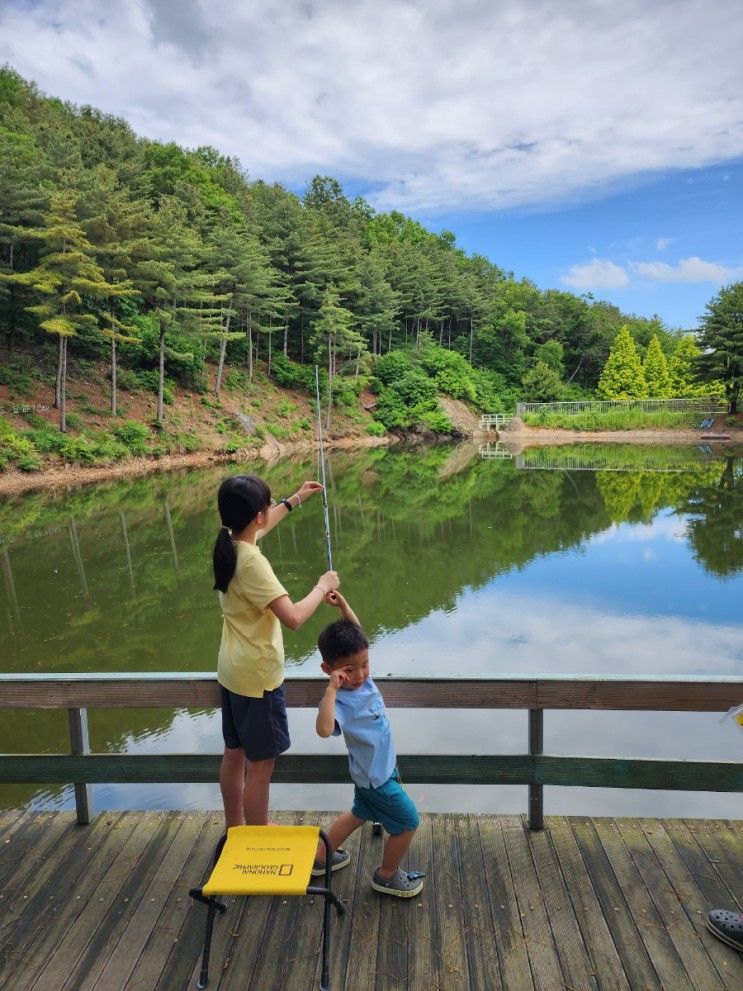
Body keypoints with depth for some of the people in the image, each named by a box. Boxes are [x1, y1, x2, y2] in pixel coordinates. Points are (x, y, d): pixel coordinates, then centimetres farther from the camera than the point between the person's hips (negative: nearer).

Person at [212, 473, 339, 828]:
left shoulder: (229, 545, -1)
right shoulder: (252, 562, -27)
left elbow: (257, 530, 23)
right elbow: (293, 618, -33)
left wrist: (295, 500, 27)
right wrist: (322, 587, -17)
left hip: (233, 671, 9)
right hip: (257, 676, -9)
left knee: (234, 754, 22)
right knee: (260, 764, 6)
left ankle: (234, 830, 39)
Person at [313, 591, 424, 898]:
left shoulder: (361, 675, -12)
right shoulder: (342, 700, -33)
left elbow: (357, 632, -1)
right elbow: (324, 729, -53)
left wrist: (342, 604, -14)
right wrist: (331, 688, -53)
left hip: (373, 770, 9)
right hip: (377, 777, -8)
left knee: (360, 813, 29)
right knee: (408, 822, 7)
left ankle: (321, 857, 44)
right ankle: (387, 875, 30)